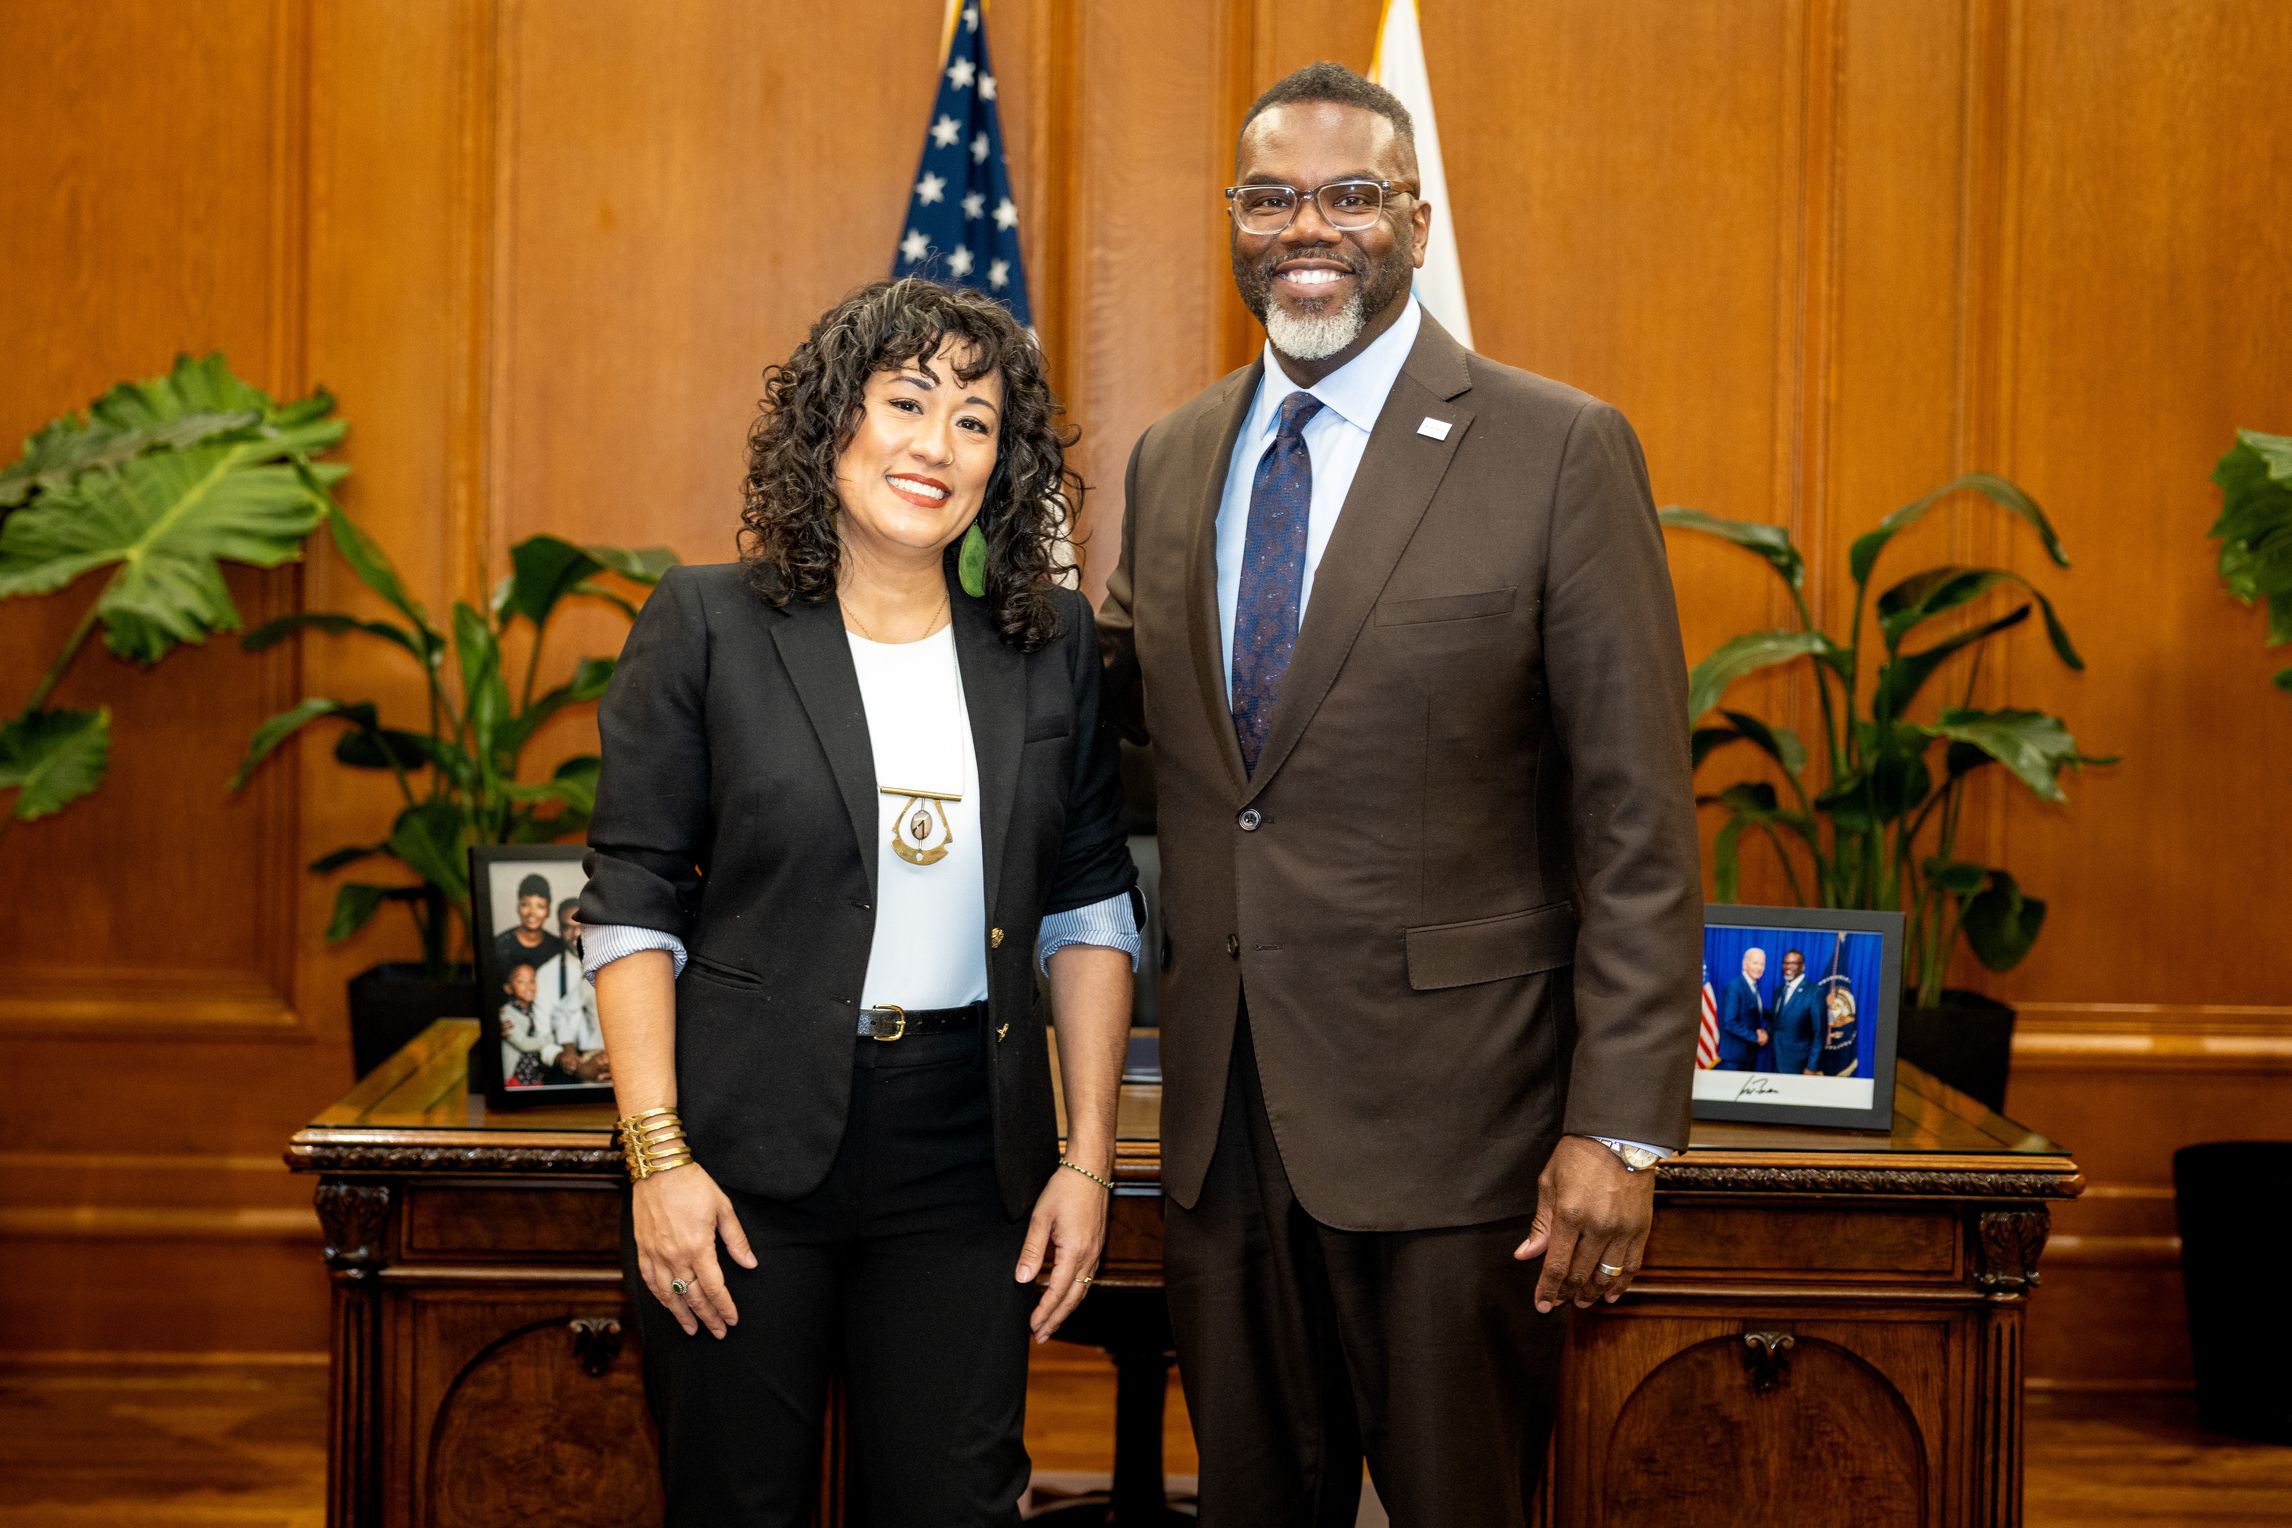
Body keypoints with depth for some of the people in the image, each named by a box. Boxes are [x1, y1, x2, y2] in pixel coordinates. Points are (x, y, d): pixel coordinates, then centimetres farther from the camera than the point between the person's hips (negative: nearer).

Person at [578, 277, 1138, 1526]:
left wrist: (1089, 1154, 3)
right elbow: (630, 905, -3)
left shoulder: (1052, 644, 7)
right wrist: (658, 1156, -10)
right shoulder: (708, 627, -2)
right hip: (747, 1144, -2)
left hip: (965, 1153, 2)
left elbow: (1088, 909, 9)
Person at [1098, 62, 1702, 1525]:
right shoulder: (1172, 460, 9)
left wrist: (1620, 1127, -14)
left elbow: (1639, 822, -9)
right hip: (1223, 1115, 5)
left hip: (1447, 1122, -5)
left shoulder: (1559, 451, -8)